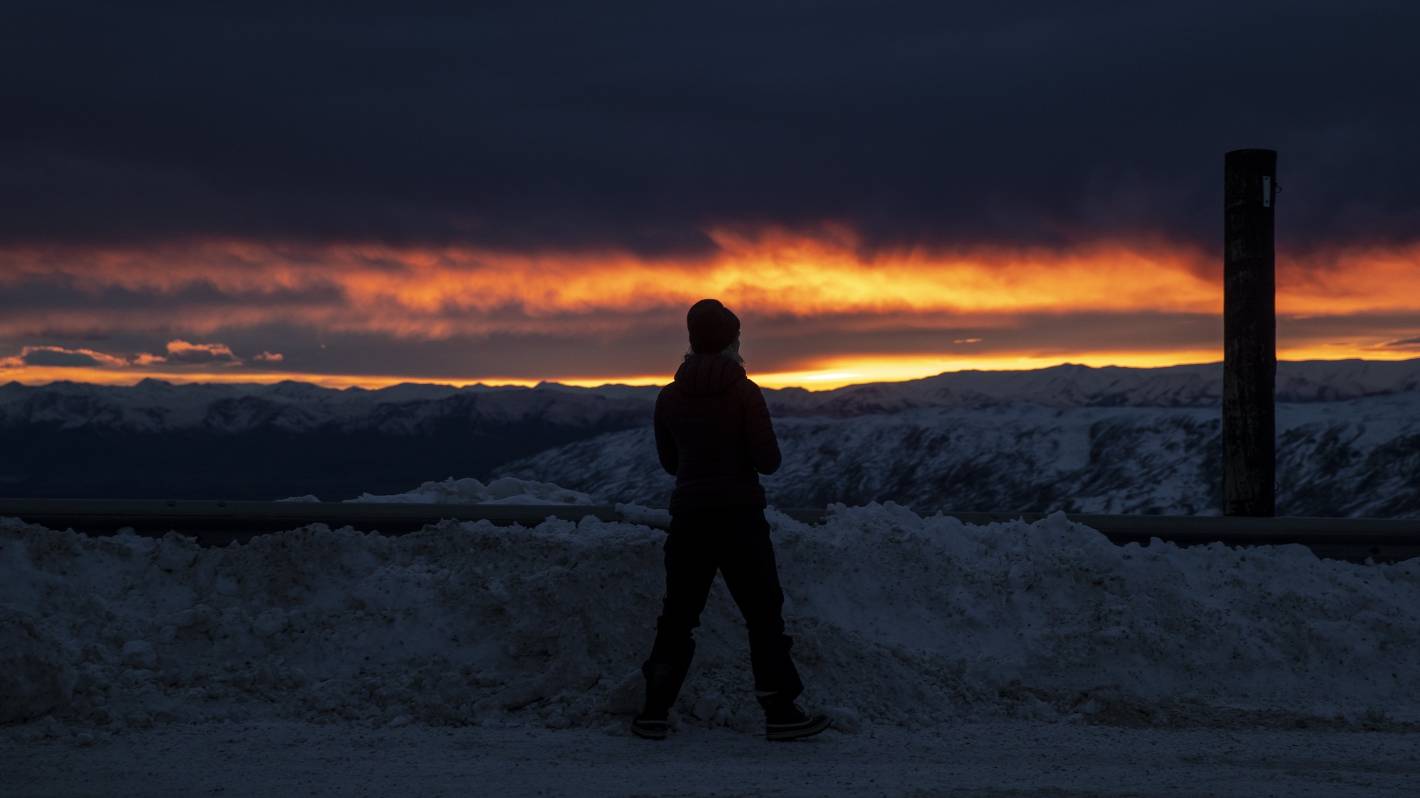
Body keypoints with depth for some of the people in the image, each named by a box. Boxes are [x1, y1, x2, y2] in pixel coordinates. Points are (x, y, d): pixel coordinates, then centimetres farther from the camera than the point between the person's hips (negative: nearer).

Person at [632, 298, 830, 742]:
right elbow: (767, 461, -10)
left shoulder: (670, 397, 4)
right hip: (739, 516, -4)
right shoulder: (744, 392, -9)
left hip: (688, 517, 4)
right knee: (763, 613, 4)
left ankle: (655, 713, 10)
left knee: (678, 615, 12)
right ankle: (780, 713, 3)